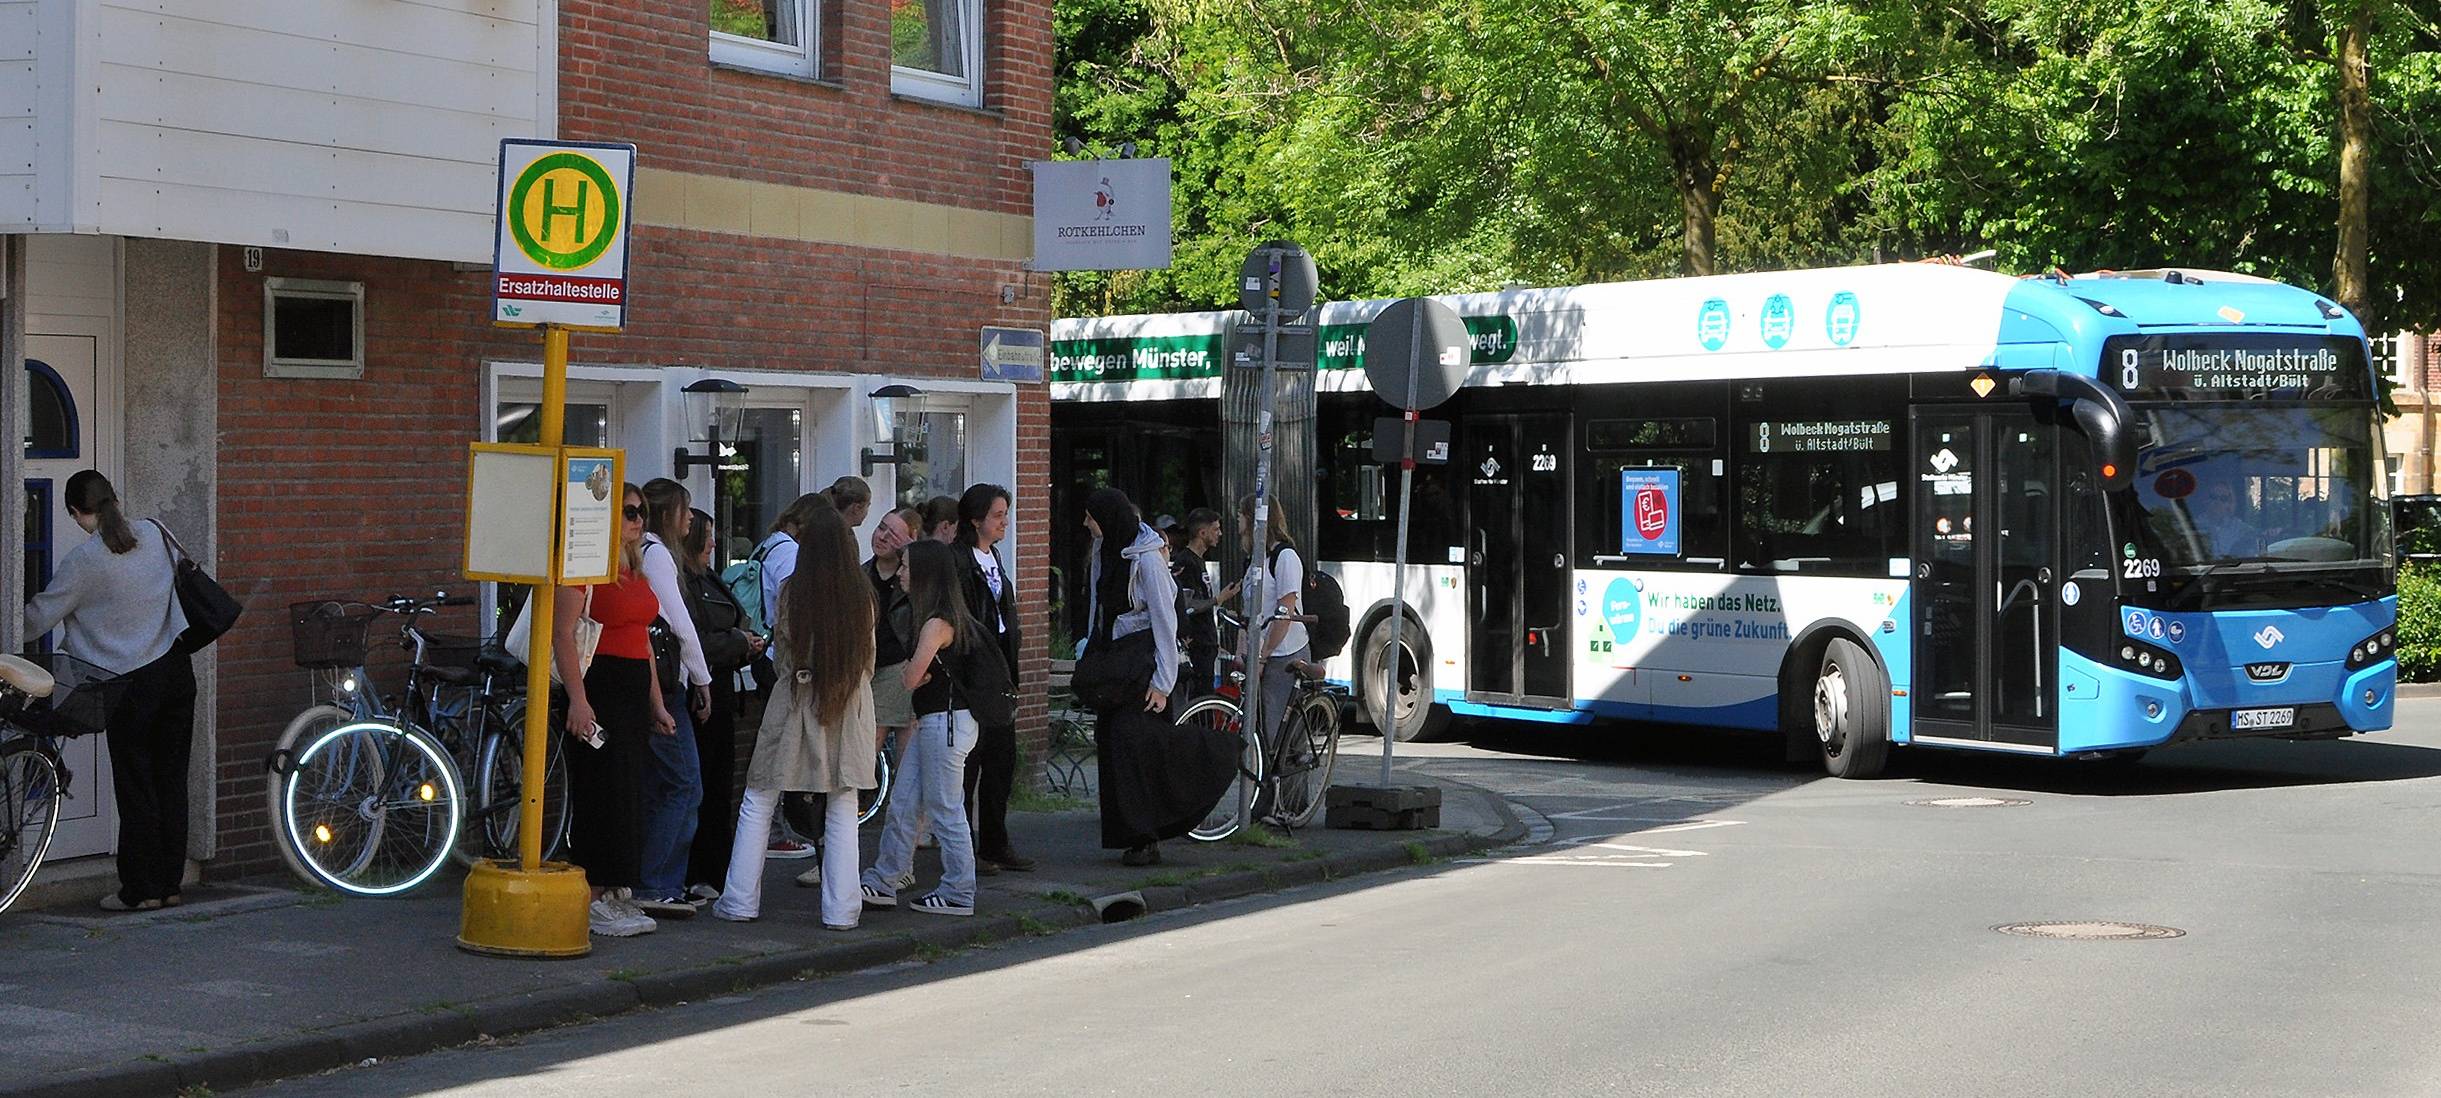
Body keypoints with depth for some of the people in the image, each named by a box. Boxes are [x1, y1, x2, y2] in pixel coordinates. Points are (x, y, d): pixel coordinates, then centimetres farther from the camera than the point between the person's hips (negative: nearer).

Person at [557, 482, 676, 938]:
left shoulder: (635, 571, 18)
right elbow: (562, 633, -16)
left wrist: (657, 704, 22)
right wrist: (578, 699, -22)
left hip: (635, 690, 9)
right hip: (599, 688, -9)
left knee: (630, 793, 9)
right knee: (603, 792, -7)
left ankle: (616, 895, 15)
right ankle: (593, 900, -3)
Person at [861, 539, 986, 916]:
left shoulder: (937, 623, -17)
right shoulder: (946, 618, 14)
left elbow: (910, 679, -20)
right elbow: (913, 675, 14)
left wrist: (911, 674, 2)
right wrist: (913, 673, -8)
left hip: (946, 722, -10)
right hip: (930, 722, 10)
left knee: (945, 810, -2)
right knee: (902, 806, 11)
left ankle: (958, 893, 5)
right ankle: (884, 882, 17)